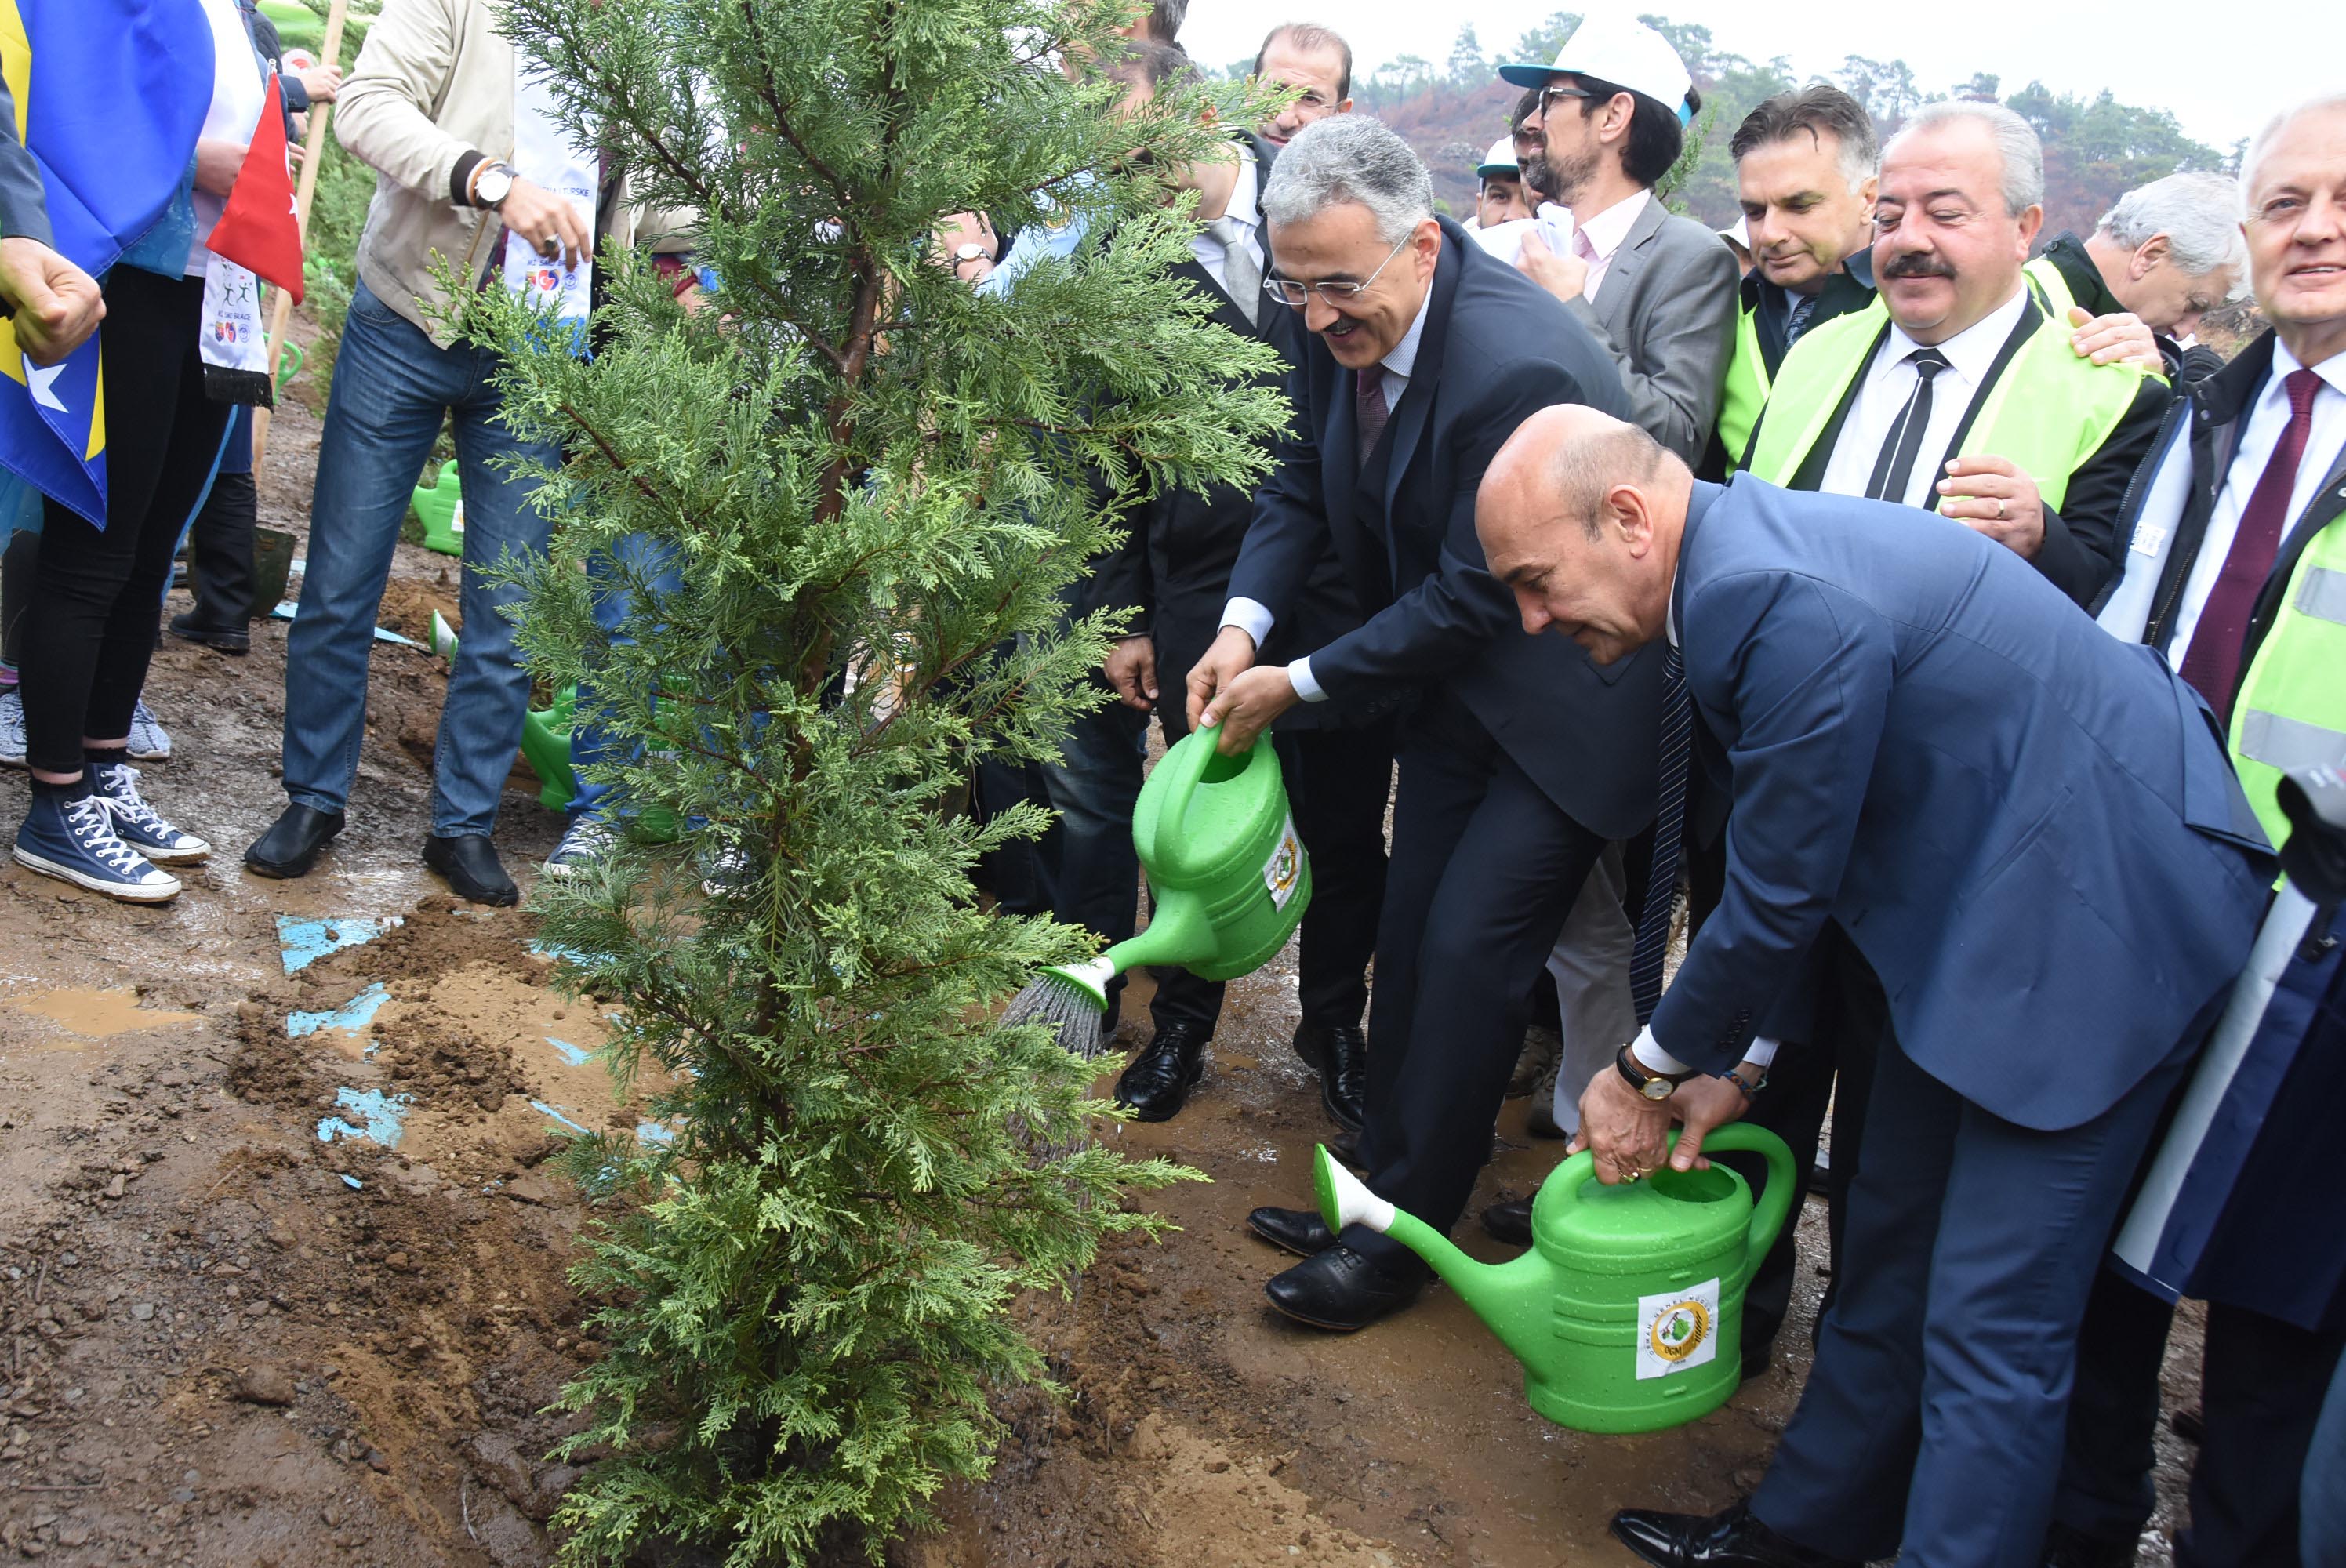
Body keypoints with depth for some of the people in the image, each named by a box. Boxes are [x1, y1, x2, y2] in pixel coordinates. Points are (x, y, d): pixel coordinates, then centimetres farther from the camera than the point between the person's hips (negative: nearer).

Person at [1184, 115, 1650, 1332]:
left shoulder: (1517, 366, -32)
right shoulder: (1344, 327, -7)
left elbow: (1476, 595, -25)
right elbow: (1304, 479, 6)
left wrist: (1300, 684, -19)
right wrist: (1244, 621, -11)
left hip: (1561, 696, -8)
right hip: (1454, 685, 8)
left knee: (1468, 951, -6)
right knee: (1410, 941, 13)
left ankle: (1404, 1235, 10)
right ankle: (1382, 1188, 28)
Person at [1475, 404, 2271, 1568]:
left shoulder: (1782, 601, -29)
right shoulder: (1736, 566, 3)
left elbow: (1781, 896, -21)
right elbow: (1783, 868, 11)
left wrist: (1650, 1070, -5)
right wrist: (1736, 1061, 12)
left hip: (2100, 913, -10)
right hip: (1974, 904, 10)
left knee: (1988, 1326, -5)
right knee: (1890, 1252, 20)